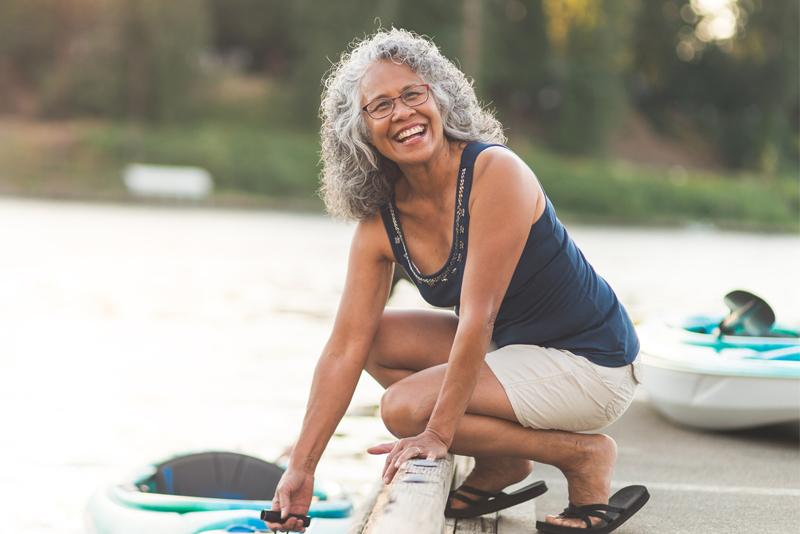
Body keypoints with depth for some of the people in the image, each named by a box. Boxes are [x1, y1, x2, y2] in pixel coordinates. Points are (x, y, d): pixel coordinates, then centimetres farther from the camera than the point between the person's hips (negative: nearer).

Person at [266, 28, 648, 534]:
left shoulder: (496, 173, -24)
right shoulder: (379, 224, -3)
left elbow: (477, 316, -25)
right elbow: (346, 347, -3)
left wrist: (437, 433, -24)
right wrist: (301, 468, -7)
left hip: (590, 362, -8)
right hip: (511, 347, 8)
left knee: (406, 407, -19)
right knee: (380, 339, 0)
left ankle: (584, 457, -4)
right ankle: (500, 464, 7)